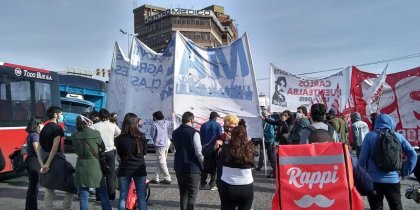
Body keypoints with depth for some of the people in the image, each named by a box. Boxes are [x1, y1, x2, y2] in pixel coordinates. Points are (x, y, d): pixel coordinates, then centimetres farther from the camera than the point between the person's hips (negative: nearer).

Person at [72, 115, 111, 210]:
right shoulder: (96, 133, -10)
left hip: (81, 168, 2)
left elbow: (76, 150, 6)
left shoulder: (74, 136, -5)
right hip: (95, 167, -2)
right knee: (103, 194, 10)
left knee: (83, 197, 9)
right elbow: (103, 148, 1)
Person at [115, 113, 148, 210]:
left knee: (122, 197, 11)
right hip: (139, 169, 0)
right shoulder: (141, 137, -10)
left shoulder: (119, 139, -11)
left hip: (124, 170, 0)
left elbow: (120, 154, 3)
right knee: (141, 198, 9)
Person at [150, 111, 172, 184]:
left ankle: (167, 179, 1)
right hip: (166, 145, 7)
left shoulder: (154, 125, -12)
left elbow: (152, 135, -3)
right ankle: (156, 178, 20)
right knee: (160, 163, 14)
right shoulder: (166, 123, 5)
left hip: (159, 146, -7)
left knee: (162, 163, 0)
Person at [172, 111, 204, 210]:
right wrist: (203, 164, -3)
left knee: (183, 194, 19)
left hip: (179, 168, 6)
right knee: (192, 196, 1)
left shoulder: (175, 133, 5)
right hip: (193, 168, -6)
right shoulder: (194, 133, -14)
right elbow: (199, 152, -17)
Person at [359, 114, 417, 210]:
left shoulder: (370, 136, -5)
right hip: (393, 179, 2)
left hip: (374, 180, -2)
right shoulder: (398, 136, 3)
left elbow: (362, 158, -8)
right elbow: (413, 154, 4)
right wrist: (405, 172, 9)